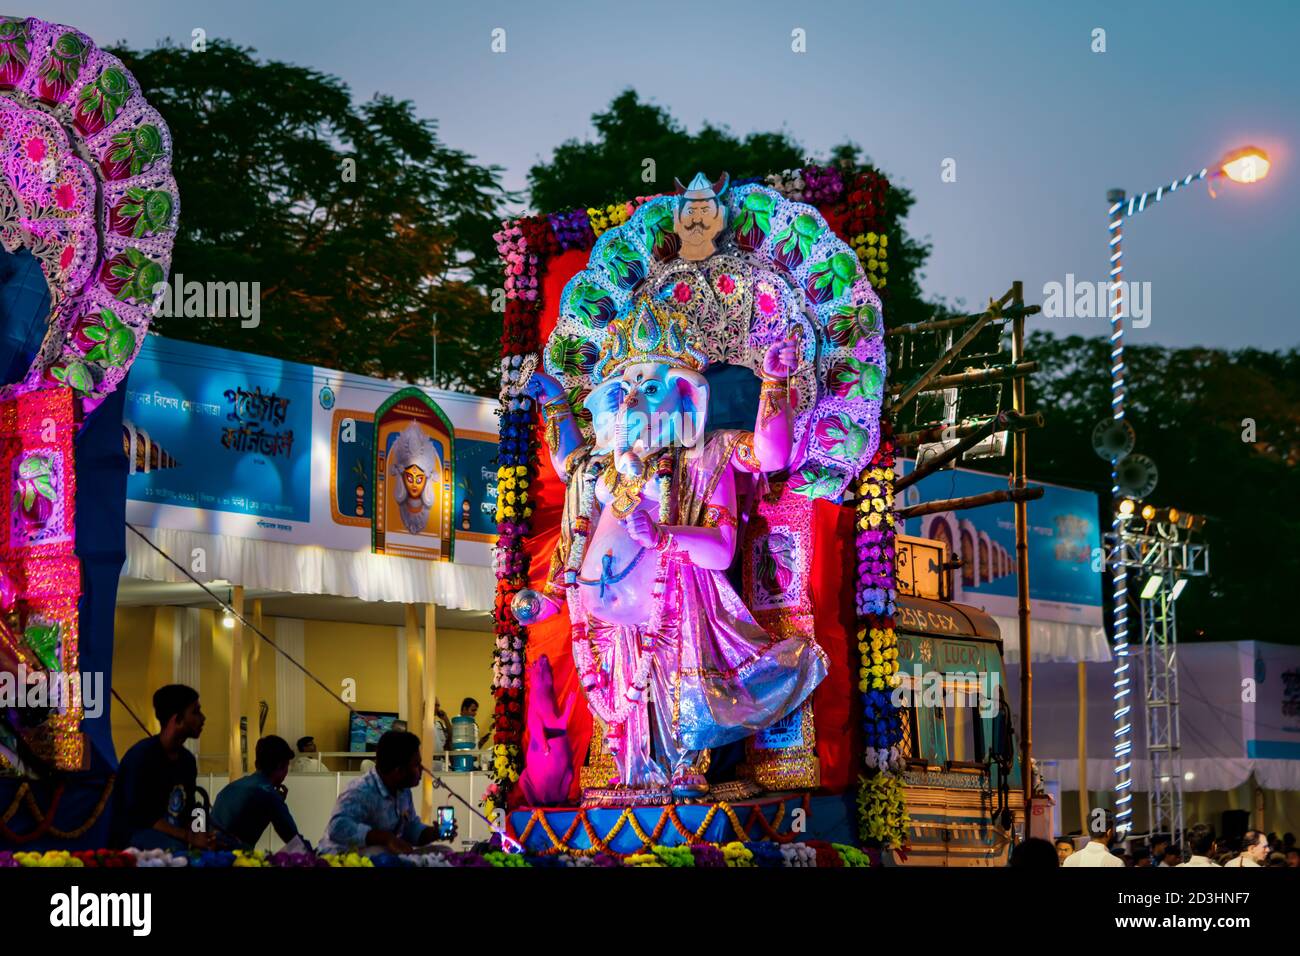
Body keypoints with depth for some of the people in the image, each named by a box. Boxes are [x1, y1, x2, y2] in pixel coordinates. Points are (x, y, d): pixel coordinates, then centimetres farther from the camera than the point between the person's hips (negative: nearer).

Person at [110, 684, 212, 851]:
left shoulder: (187, 760, 10)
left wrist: (193, 837, -9)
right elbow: (139, 816, -19)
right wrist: (189, 838, -22)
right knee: (176, 848, -37)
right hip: (131, 837, -8)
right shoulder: (141, 756, -15)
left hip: (173, 836, 8)